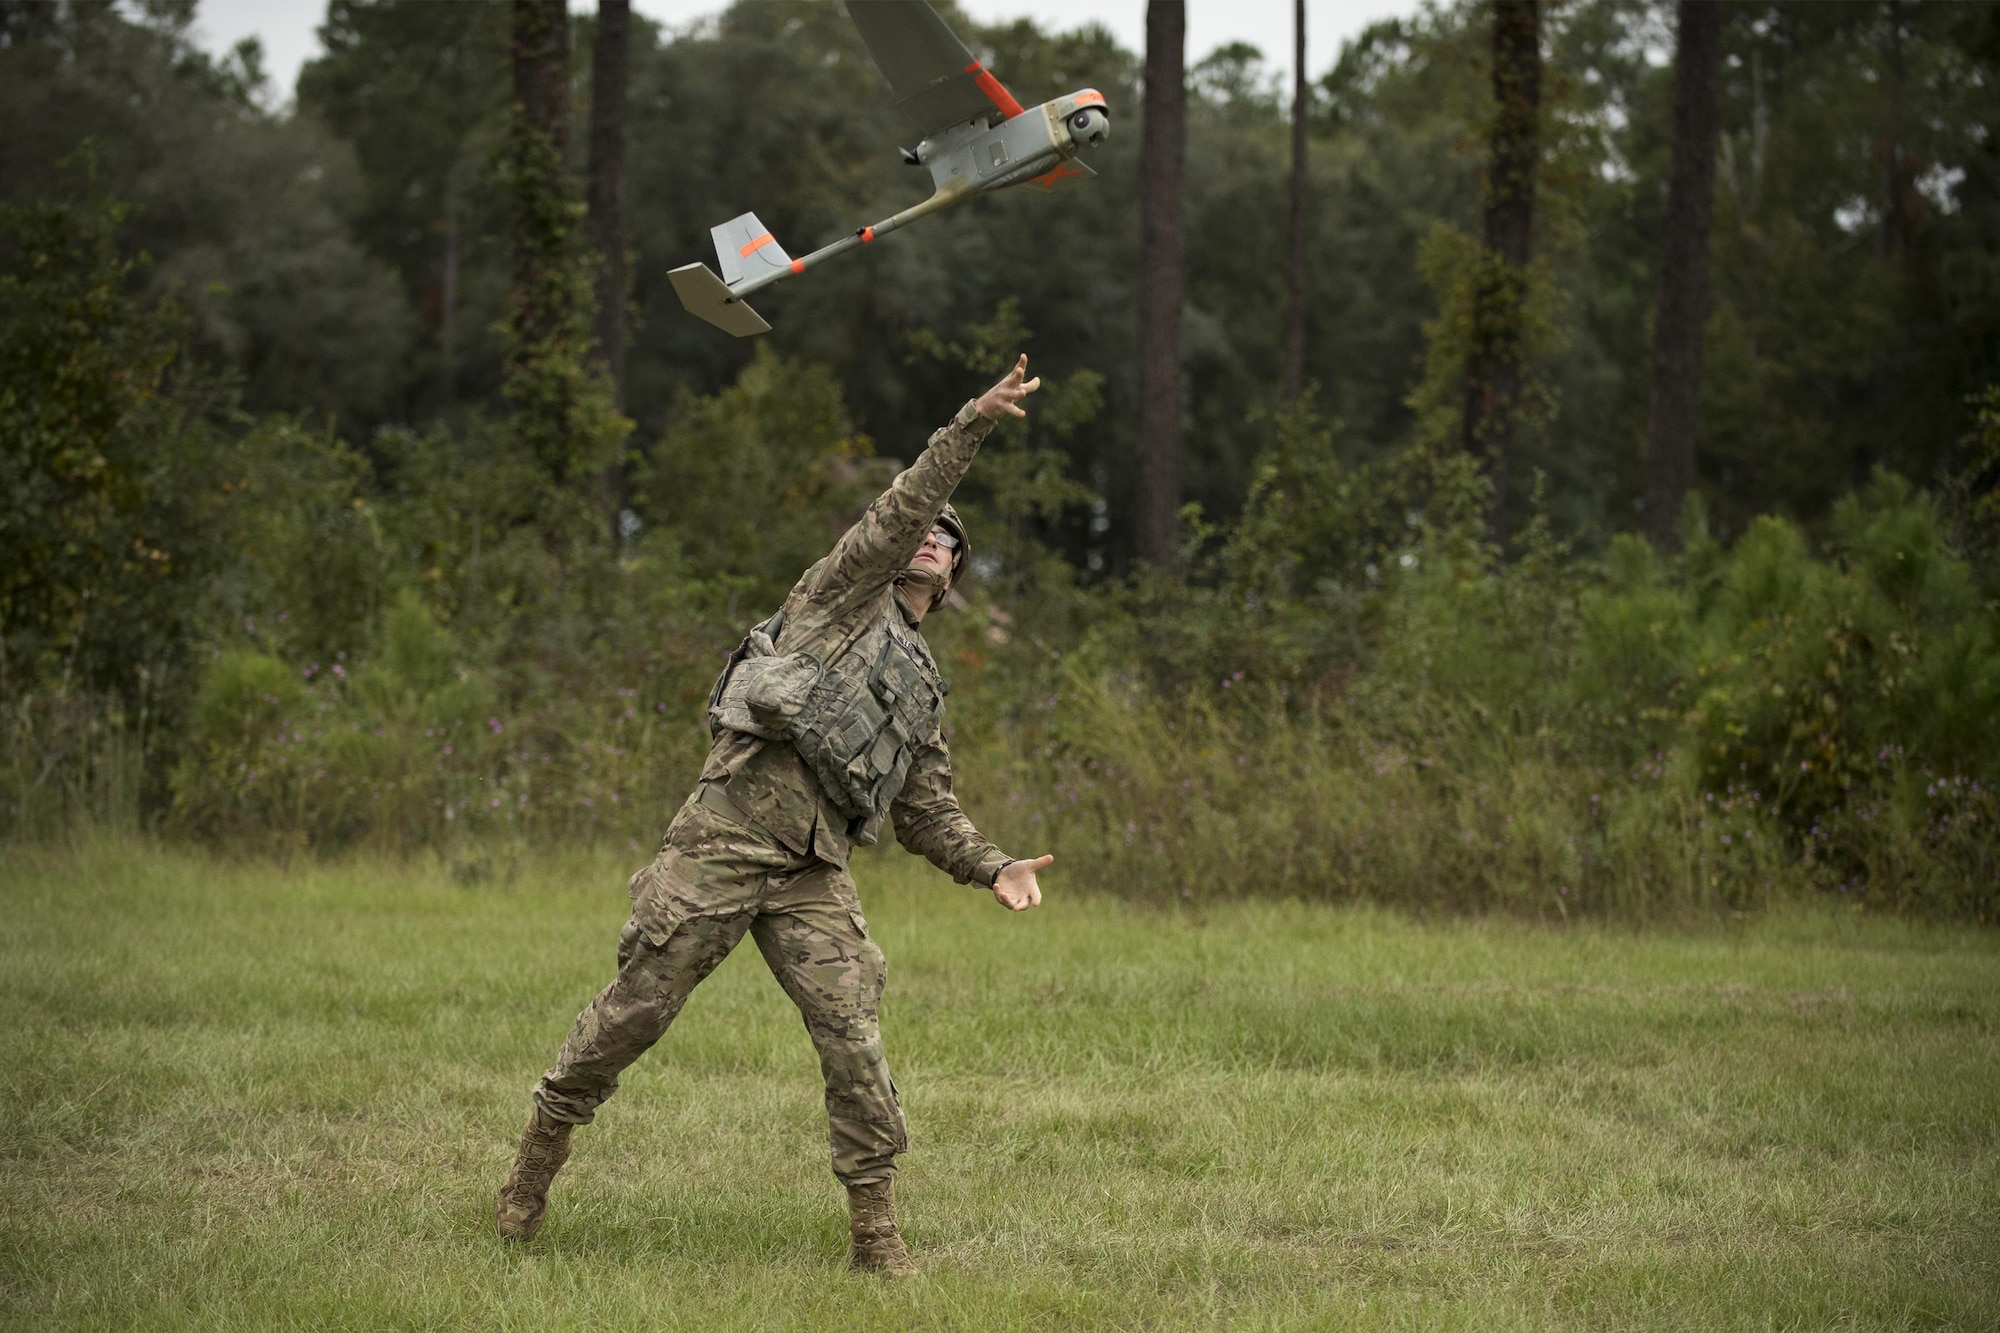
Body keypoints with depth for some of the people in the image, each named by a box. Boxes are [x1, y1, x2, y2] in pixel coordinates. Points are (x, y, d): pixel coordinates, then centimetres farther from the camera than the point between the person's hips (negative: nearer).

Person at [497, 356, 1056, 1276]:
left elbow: (927, 812, 23)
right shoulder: (843, 596, 11)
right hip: (725, 837, -5)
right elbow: (899, 510, -4)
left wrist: (990, 868, 6)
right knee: (635, 1009, -1)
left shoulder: (923, 691, 25)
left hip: (814, 874, 5)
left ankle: (875, 1230, -4)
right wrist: (974, 423, -11)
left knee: (852, 1038, -9)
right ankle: (540, 1152, 17)